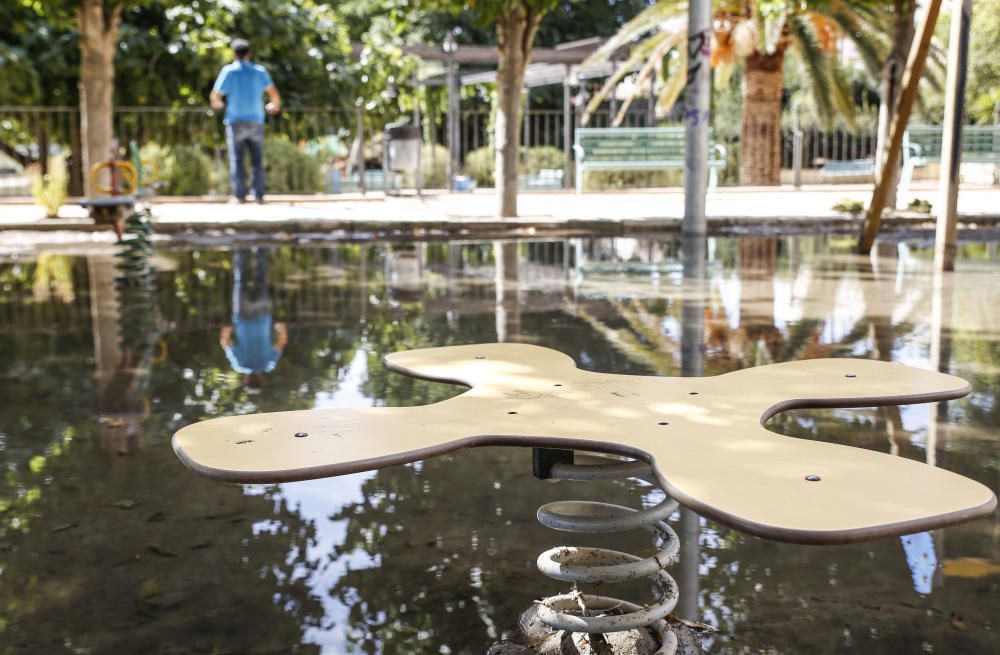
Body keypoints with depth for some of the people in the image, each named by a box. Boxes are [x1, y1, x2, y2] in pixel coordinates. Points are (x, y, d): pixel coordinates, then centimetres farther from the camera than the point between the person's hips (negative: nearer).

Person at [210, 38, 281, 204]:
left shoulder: (228, 71, 0)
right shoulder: (259, 71, 6)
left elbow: (215, 96, -2)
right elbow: (275, 94, 2)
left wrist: (217, 103, 21)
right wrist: (275, 105, 23)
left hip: (235, 121, -2)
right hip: (256, 121, 2)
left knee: (236, 160, 0)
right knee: (257, 160, 6)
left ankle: (240, 195, -6)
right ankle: (259, 195, -1)